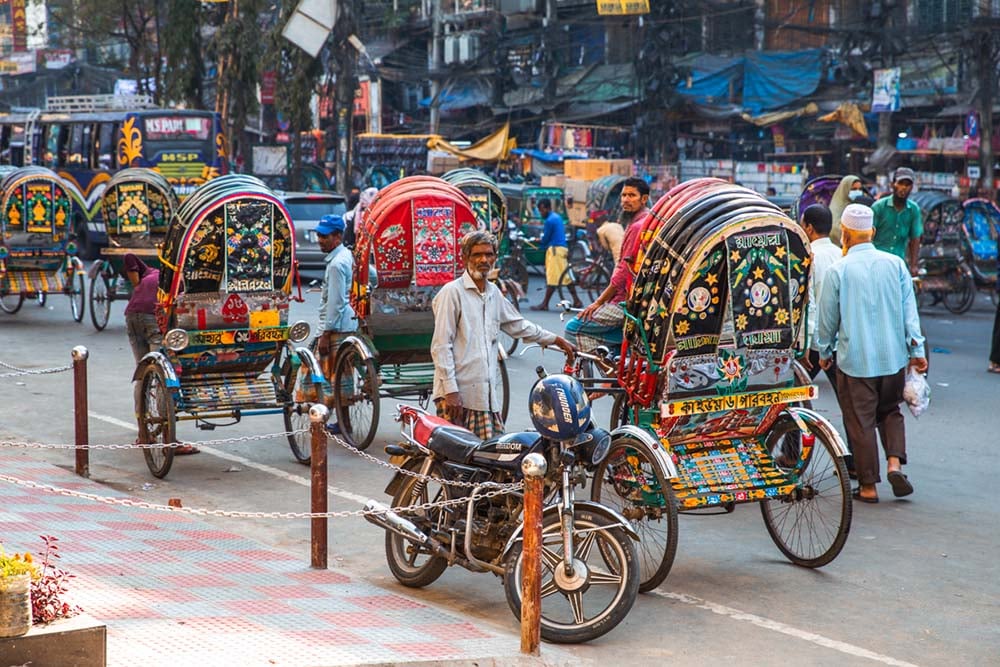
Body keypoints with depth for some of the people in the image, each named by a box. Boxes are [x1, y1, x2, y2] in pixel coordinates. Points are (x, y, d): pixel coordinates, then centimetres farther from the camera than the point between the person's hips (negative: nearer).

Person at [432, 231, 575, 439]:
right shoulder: (452, 292, -5)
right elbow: (441, 346, -9)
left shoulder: (494, 293, 18)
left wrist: (556, 340, 39)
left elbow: (518, 325, 34)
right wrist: (450, 391, -14)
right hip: (458, 393, -7)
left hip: (487, 394, 7)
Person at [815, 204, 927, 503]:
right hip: (893, 356, 3)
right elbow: (909, 309, 1)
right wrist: (917, 349, 6)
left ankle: (868, 486, 9)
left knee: (861, 422, 5)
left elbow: (828, 318, -1)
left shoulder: (838, 270, -8)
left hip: (855, 359, -3)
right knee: (890, 411, 21)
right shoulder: (895, 264, 0)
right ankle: (895, 463, 0)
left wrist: (824, 352, 14)